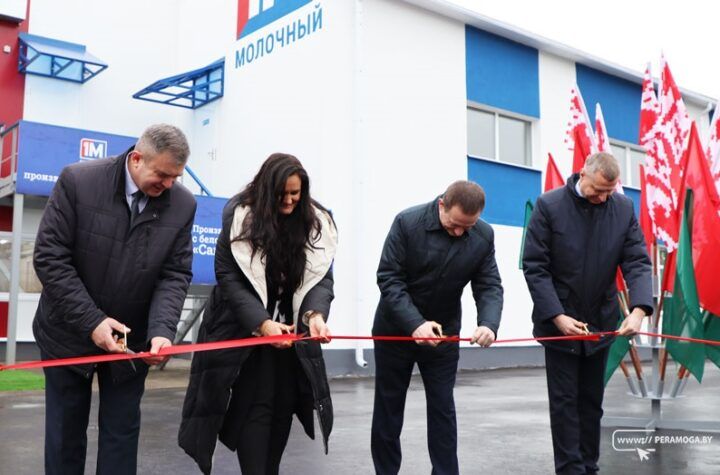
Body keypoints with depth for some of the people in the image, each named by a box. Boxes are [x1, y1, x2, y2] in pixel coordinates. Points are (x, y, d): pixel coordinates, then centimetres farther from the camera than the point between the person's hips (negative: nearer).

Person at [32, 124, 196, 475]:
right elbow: (50, 257, -16)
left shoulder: (183, 205, -9)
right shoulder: (77, 181, -17)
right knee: (65, 432, 12)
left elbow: (175, 275, -7)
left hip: (132, 340, 2)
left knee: (122, 431, 9)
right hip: (69, 334, -1)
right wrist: (91, 321, -22)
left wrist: (161, 330, -24)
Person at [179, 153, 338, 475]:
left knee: (283, 404, 8)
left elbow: (322, 277, -7)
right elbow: (228, 276, -16)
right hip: (246, 326, -3)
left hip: (293, 327, 3)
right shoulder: (240, 215, -13)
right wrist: (262, 322, -28)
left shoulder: (317, 220, -5)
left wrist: (315, 314, -28)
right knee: (255, 405, -6)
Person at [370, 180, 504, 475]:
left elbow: (489, 286, -8)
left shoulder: (483, 236, -9)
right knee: (388, 406, 9)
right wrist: (415, 323, -32)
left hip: (443, 332, 2)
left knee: (442, 408, 5)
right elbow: (389, 278, -20)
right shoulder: (407, 223, -19)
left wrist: (489, 324, -29)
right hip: (396, 328, -2)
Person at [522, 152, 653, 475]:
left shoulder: (624, 208, -1)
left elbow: (638, 262, -4)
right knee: (565, 402, 1)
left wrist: (639, 309, -21)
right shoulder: (549, 205, -12)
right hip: (559, 321, -3)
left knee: (591, 401, 12)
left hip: (601, 322, 4)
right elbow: (534, 267, -12)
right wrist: (557, 316, -19)